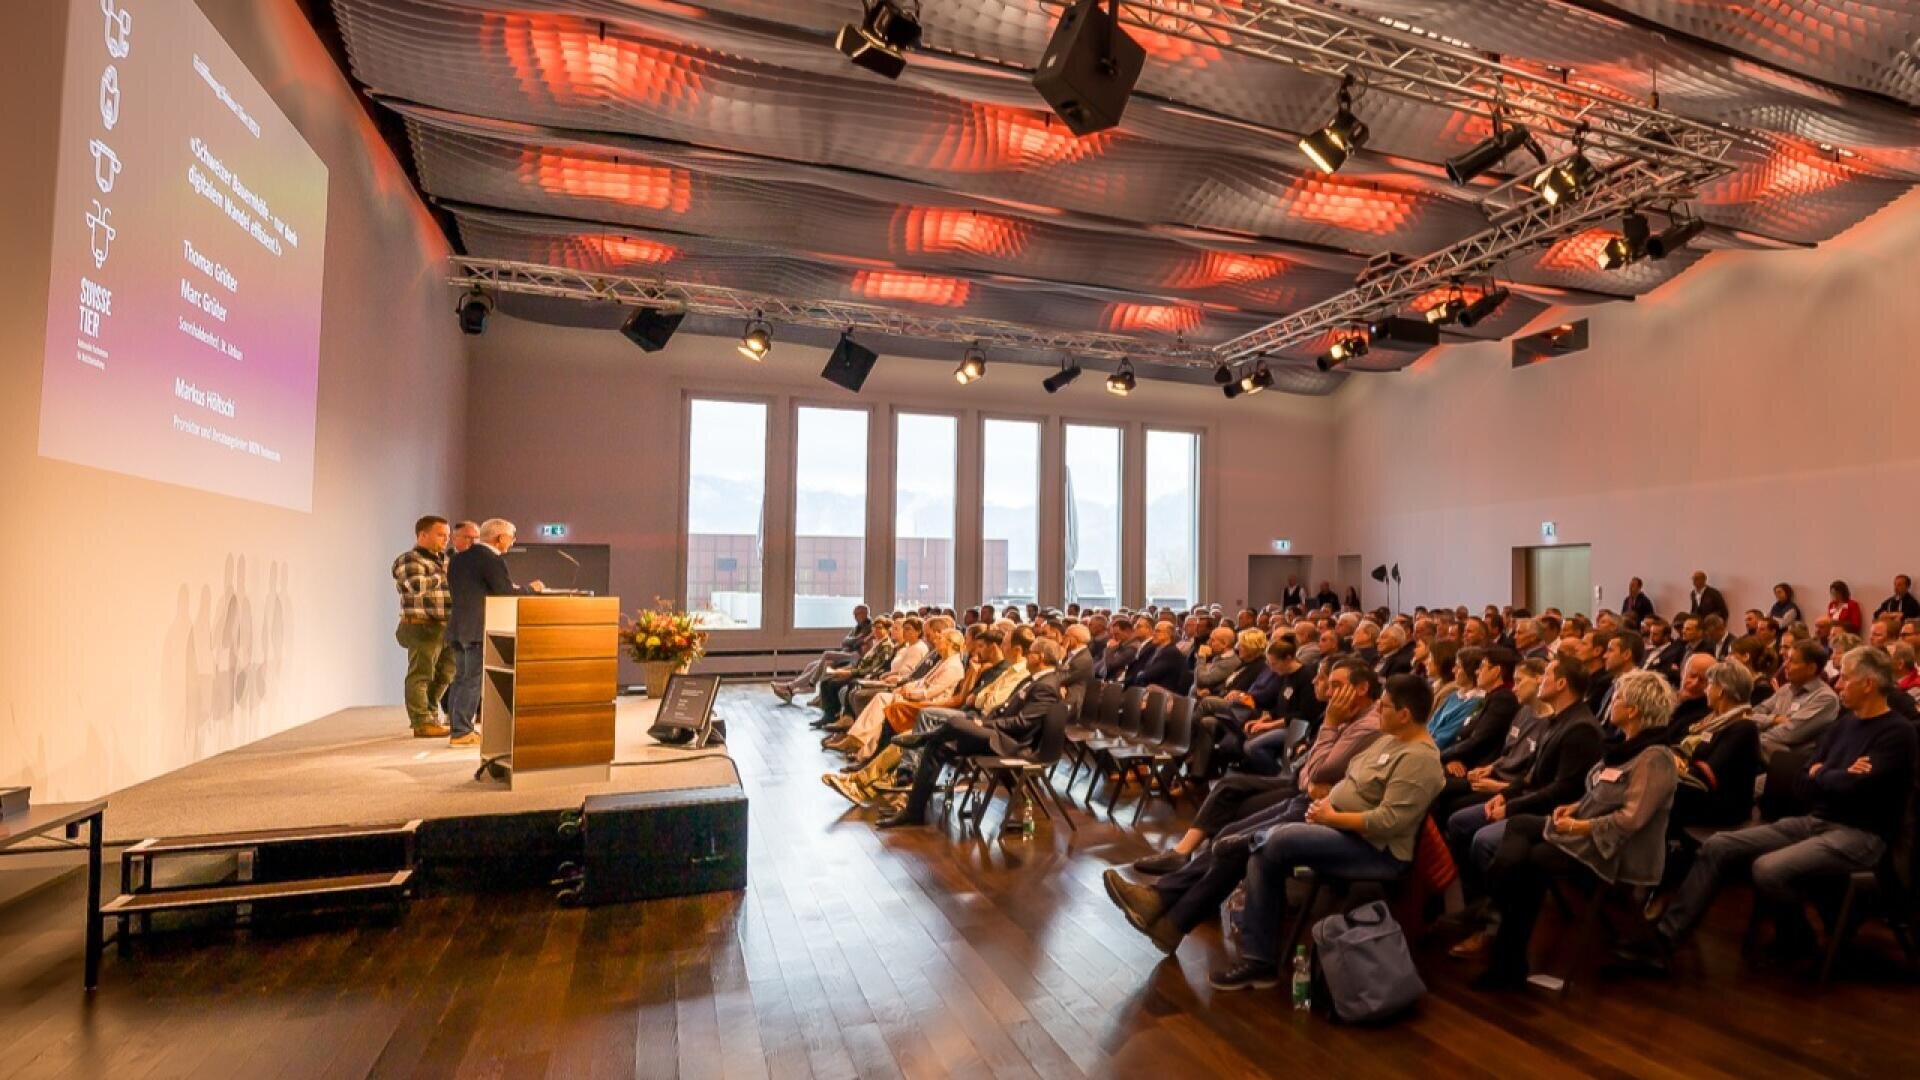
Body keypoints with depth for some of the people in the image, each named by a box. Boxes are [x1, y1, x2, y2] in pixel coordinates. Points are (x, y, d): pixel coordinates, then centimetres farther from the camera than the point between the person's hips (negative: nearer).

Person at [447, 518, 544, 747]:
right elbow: (508, 592, -17)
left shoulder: (458, 558, 13)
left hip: (458, 627, 9)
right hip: (479, 629, -9)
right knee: (473, 680, -2)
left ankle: (457, 725, 22)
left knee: (462, 678, 15)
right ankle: (461, 732, 2)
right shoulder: (492, 559, -14)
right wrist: (530, 588, 2)